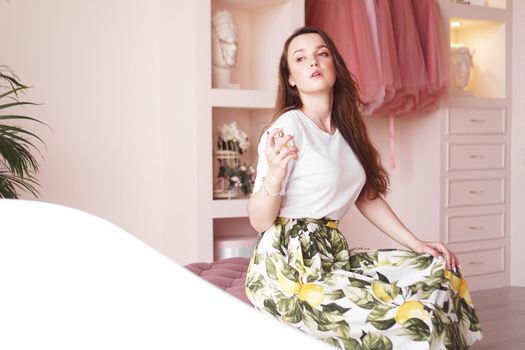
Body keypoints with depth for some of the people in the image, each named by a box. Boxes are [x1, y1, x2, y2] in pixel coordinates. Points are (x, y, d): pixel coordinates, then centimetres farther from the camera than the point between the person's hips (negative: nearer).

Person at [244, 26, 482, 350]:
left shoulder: (346, 129, 12)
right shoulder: (289, 126, -12)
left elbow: (366, 196, 20)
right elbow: (259, 221, -12)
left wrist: (416, 244, 13)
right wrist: (275, 173, -31)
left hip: (333, 255, 8)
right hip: (288, 266, -8)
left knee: (439, 271, 3)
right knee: (414, 322, -19)